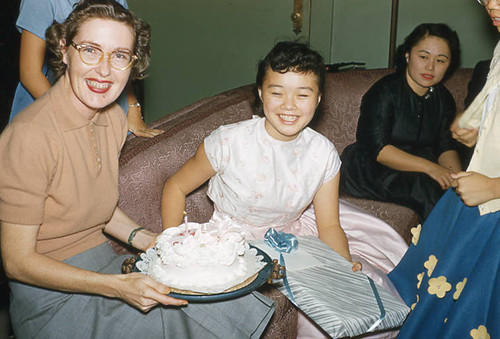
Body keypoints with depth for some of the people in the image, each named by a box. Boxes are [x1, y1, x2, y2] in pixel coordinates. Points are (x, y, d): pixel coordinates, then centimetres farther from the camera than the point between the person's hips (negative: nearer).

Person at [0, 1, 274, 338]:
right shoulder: (29, 136, -23)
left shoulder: (114, 118, 1)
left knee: (238, 302, -7)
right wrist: (118, 286, -26)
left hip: (106, 265, 7)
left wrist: (149, 240, -3)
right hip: (51, 299, -6)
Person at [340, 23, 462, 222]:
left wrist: (456, 174, -14)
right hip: (370, 168, -6)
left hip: (417, 168, 6)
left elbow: (446, 147, 8)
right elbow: (377, 148, -19)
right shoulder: (385, 92, -11)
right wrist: (429, 167, -26)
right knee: (428, 188, -30)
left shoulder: (443, 99, 10)